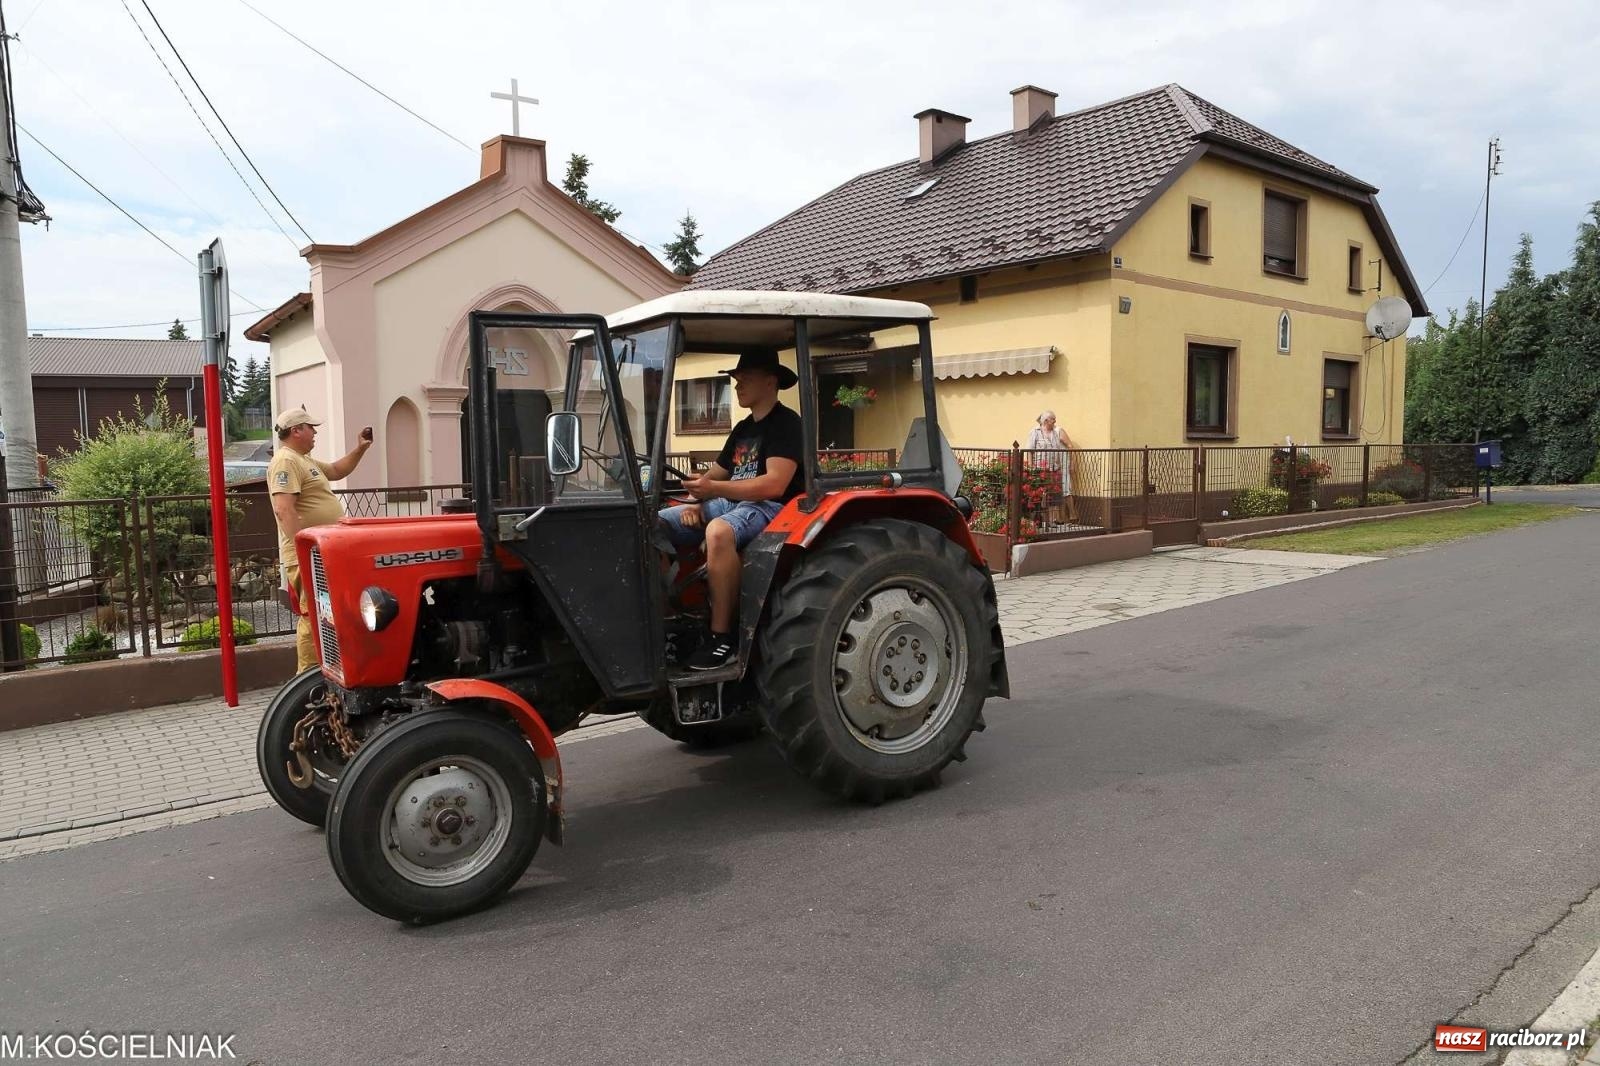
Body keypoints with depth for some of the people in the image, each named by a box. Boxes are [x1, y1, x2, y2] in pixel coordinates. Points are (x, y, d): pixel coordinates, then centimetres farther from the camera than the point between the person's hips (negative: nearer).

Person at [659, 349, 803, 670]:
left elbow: (774, 485, -20)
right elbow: (714, 475, 20)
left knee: (719, 531, -41)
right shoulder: (742, 428, 22)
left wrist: (715, 489, -27)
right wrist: (696, 502, -4)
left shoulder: (785, 423, -6)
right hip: (728, 502, 9)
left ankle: (723, 636, -31)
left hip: (769, 508, -9)